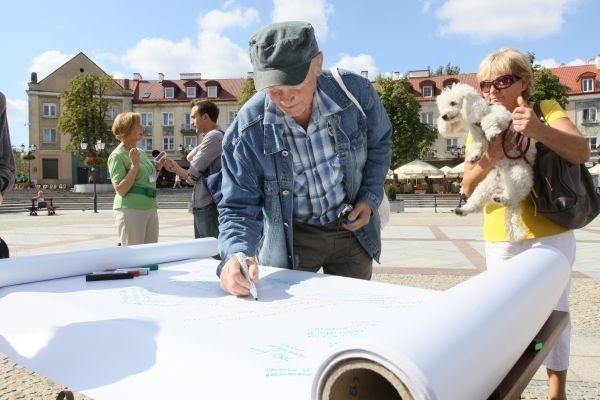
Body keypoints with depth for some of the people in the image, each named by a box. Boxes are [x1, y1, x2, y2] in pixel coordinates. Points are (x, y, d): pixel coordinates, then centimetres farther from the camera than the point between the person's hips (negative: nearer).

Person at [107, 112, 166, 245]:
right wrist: (134, 165, -19)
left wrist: (157, 168, 8)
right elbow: (121, 190, -16)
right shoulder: (117, 155, -9)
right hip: (130, 210, -8)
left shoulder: (141, 152, 13)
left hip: (150, 208, 8)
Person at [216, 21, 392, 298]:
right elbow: (238, 206, -20)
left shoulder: (355, 92, -20)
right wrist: (237, 255, -39)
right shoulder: (247, 129, -24)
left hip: (352, 228, 2)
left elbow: (379, 143, 1)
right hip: (291, 239, -1)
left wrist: (371, 197, -8)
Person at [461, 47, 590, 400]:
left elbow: (582, 152, -22)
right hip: (500, 239, 3)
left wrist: (539, 131, -40)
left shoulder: (547, 110, -4)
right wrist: (489, 159, -24)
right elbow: (469, 187, -3)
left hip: (550, 235, -3)